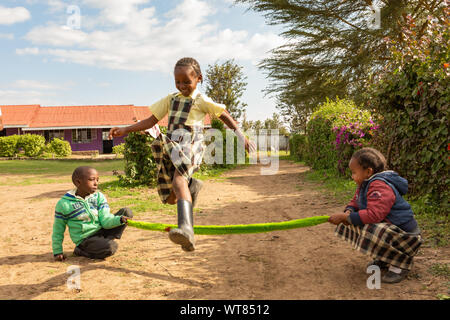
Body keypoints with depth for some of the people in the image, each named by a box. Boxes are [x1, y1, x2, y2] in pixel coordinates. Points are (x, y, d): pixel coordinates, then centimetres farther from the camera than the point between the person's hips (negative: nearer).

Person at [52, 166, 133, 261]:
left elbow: (105, 221, -11)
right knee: (110, 247, -33)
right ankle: (81, 251, -4)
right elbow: (58, 230, 4)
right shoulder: (64, 203, -8)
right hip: (85, 239, -4)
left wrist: (120, 219, -31)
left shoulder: (99, 197, 0)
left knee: (127, 212, -11)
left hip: (102, 231, 4)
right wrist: (57, 252, 5)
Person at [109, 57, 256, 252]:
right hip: (170, 148, 6)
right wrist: (124, 130, 11)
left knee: (178, 181, -35)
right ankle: (192, 186, 37)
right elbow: (151, 121, 20)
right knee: (171, 198, 6)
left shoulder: (201, 100, 8)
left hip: (191, 146, -6)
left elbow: (224, 116, 13)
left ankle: (186, 229, -51)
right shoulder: (170, 99, 21)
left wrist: (241, 137, 7)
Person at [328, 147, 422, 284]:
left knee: (372, 232, -35)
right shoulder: (365, 184, 8)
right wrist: (349, 211, -10)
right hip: (387, 227, 10)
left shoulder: (379, 186, -25)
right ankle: (384, 258, 15)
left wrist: (345, 217, -30)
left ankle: (401, 262, -8)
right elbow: (354, 202, 15)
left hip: (404, 235, -10)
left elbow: (374, 214, -35)